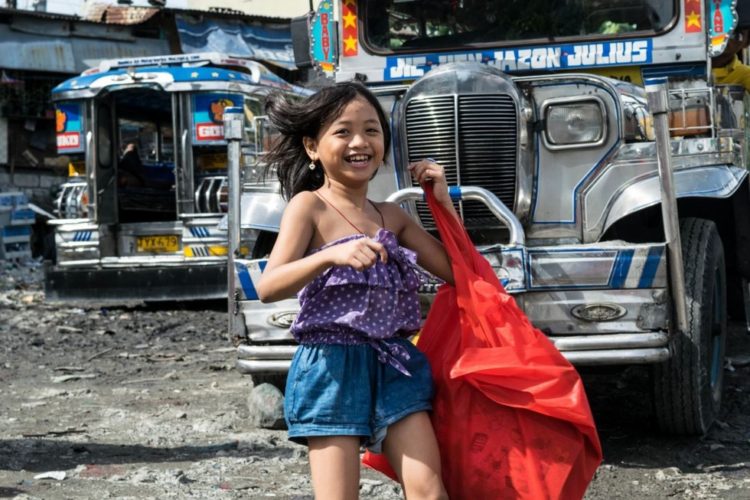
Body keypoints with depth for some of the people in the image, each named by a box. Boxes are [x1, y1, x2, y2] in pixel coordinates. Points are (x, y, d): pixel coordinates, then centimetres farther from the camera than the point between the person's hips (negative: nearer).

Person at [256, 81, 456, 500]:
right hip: (332, 366, -4)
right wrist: (332, 255, -30)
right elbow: (269, 287, -15)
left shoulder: (391, 215, 13)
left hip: (395, 366, 5)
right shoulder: (309, 206, -3)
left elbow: (456, 270, 14)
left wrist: (443, 201, 8)